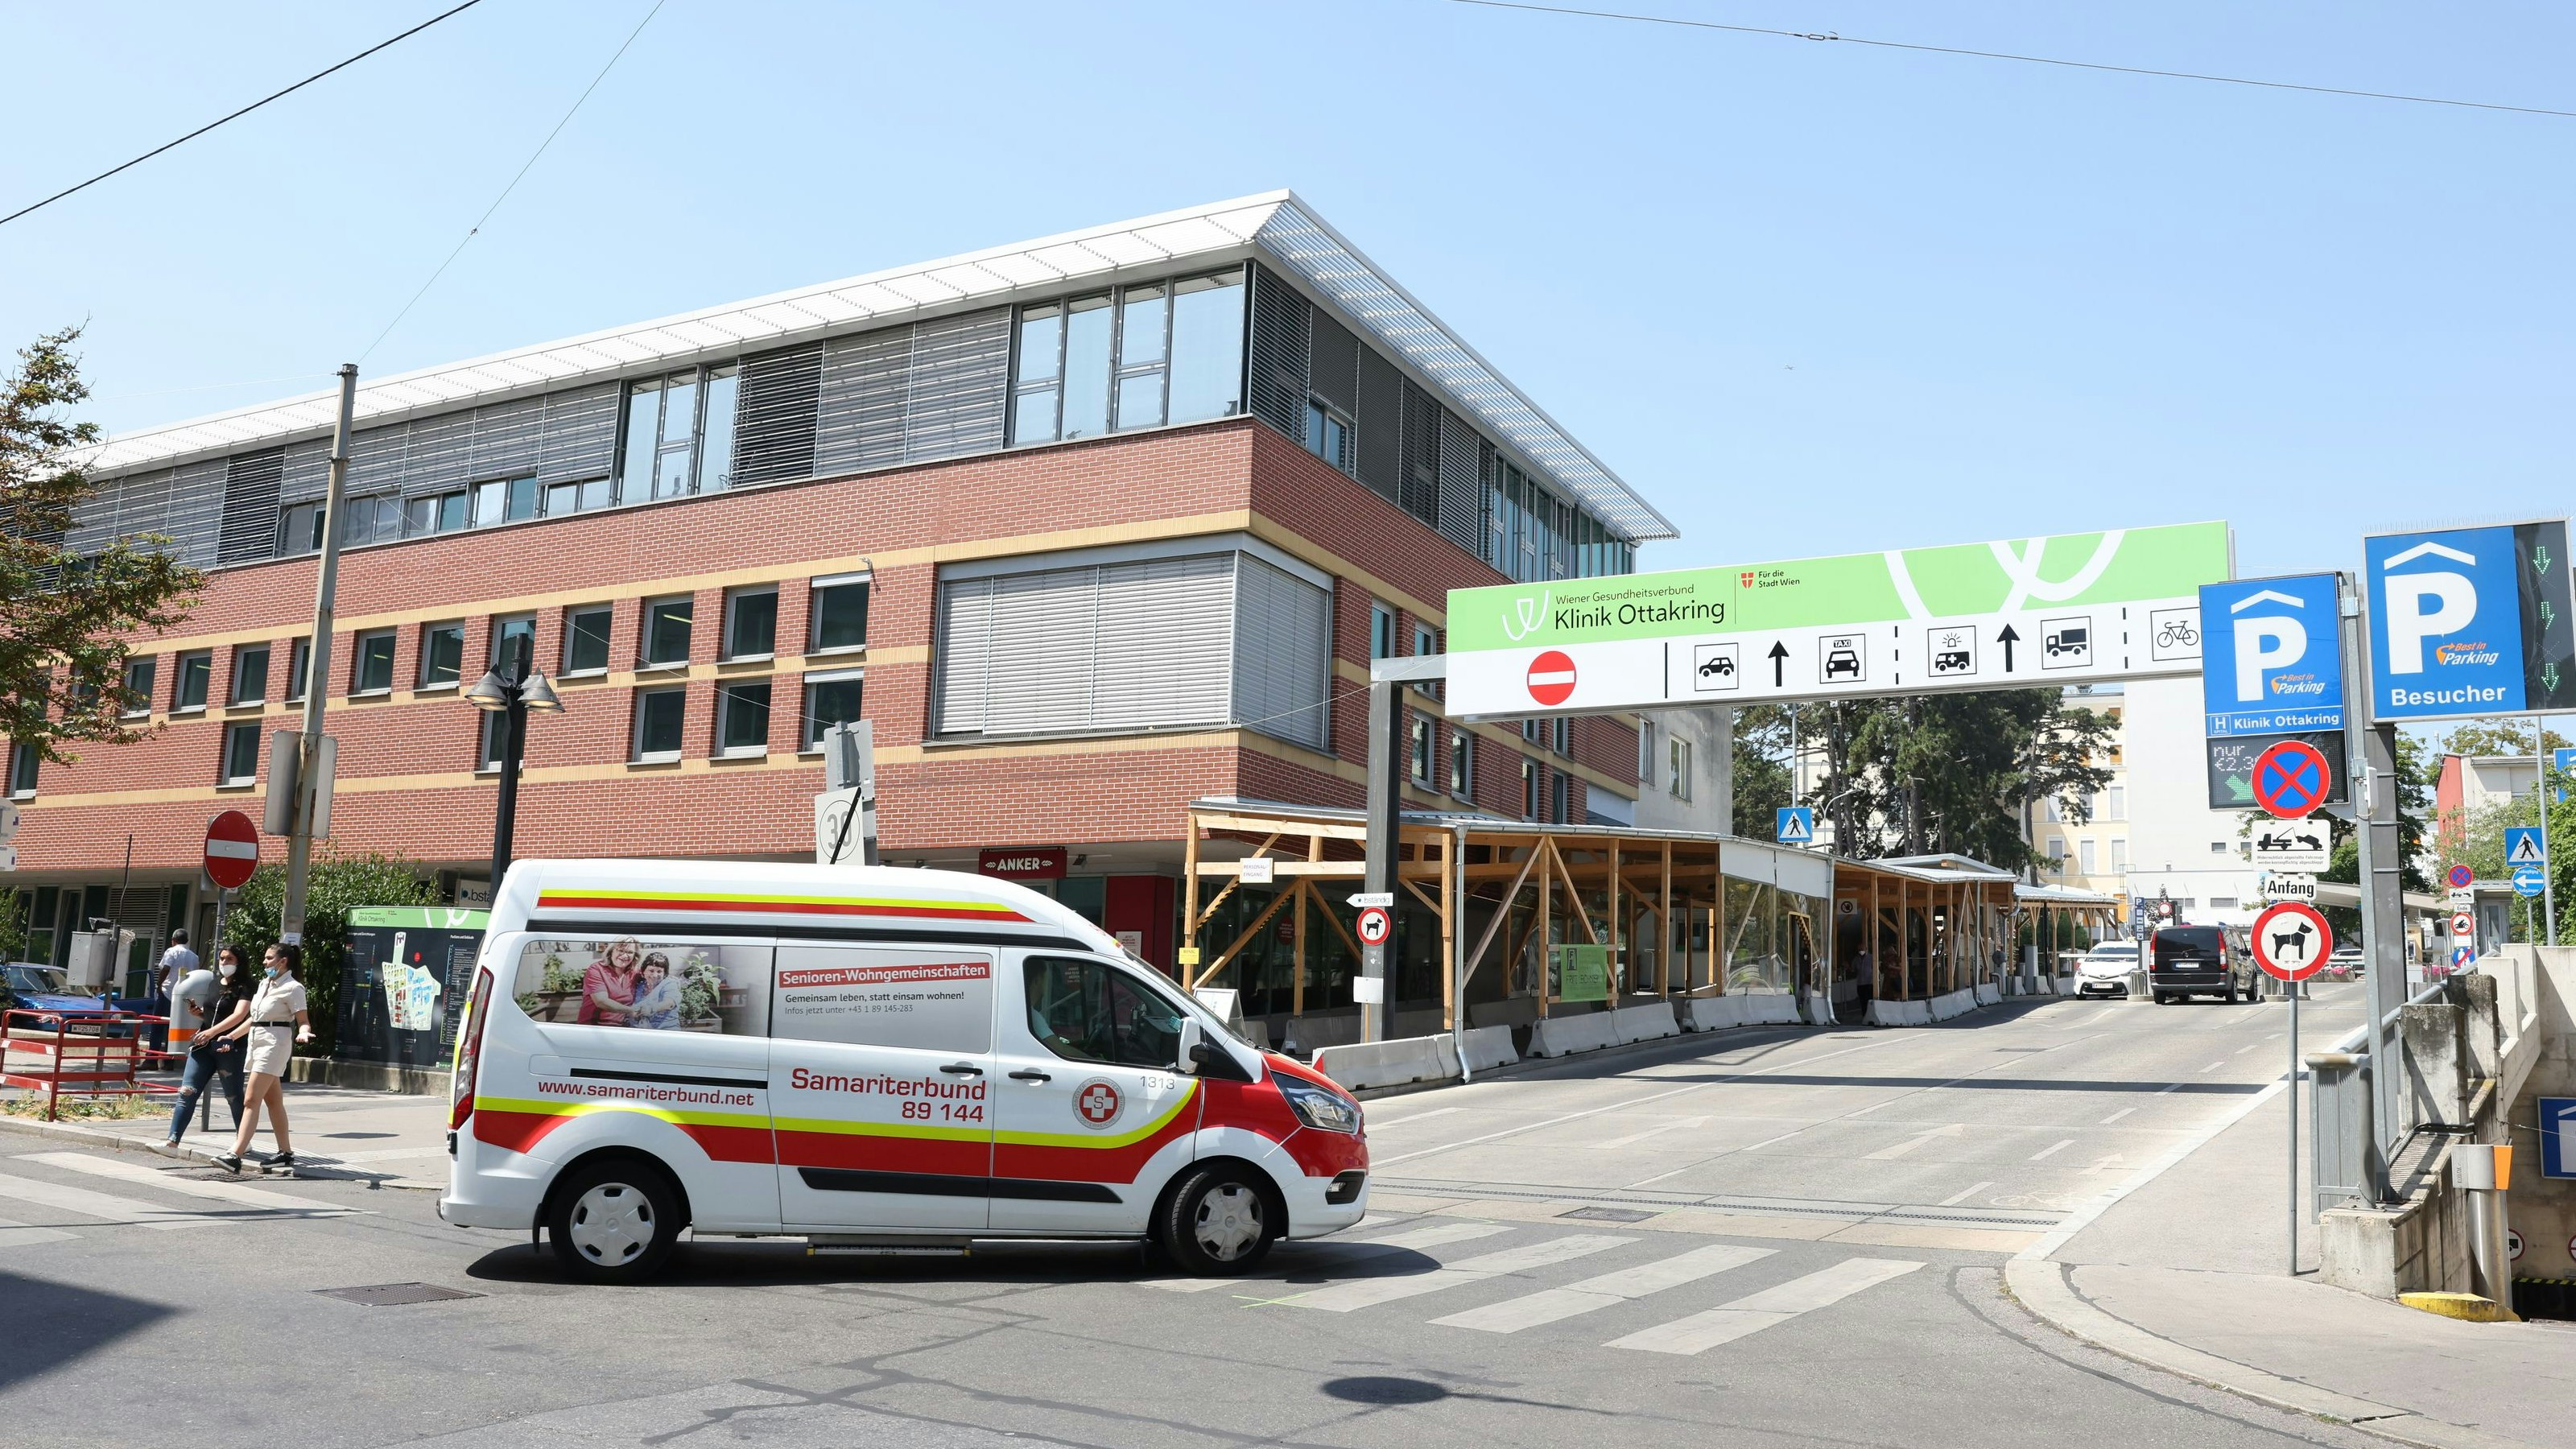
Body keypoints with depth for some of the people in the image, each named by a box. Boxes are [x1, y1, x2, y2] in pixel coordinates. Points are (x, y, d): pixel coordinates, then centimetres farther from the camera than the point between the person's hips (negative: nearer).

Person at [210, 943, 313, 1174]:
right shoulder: (264, 985, 16)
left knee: (251, 1099, -14)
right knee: (273, 1101, 12)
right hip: (257, 1042, 9)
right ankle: (286, 1153, 18)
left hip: (274, 1045, -9)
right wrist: (231, 1036, 22)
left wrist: (303, 1032, -32)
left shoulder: (292, 988, -9)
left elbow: (303, 1020, -12)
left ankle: (235, 1156, -19)